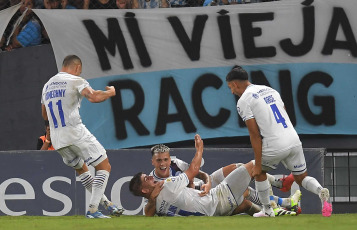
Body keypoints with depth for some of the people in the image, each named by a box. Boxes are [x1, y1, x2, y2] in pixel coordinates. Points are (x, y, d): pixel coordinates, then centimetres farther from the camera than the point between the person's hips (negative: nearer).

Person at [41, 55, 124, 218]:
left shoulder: (47, 85, 18)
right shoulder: (75, 81, -2)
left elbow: (45, 116, 28)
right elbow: (94, 97, -19)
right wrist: (110, 92, -1)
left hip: (56, 139, 7)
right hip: (76, 133, -7)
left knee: (81, 168, 27)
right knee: (104, 167, 1)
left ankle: (105, 203, 24)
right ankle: (92, 210, -10)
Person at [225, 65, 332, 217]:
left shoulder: (243, 101, -3)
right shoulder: (270, 90, 20)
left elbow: (255, 134, -8)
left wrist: (257, 164, -7)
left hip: (275, 146, -6)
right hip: (294, 141, 6)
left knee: (259, 171, 23)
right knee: (301, 178, 17)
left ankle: (267, 210, 25)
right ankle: (320, 191, -13)